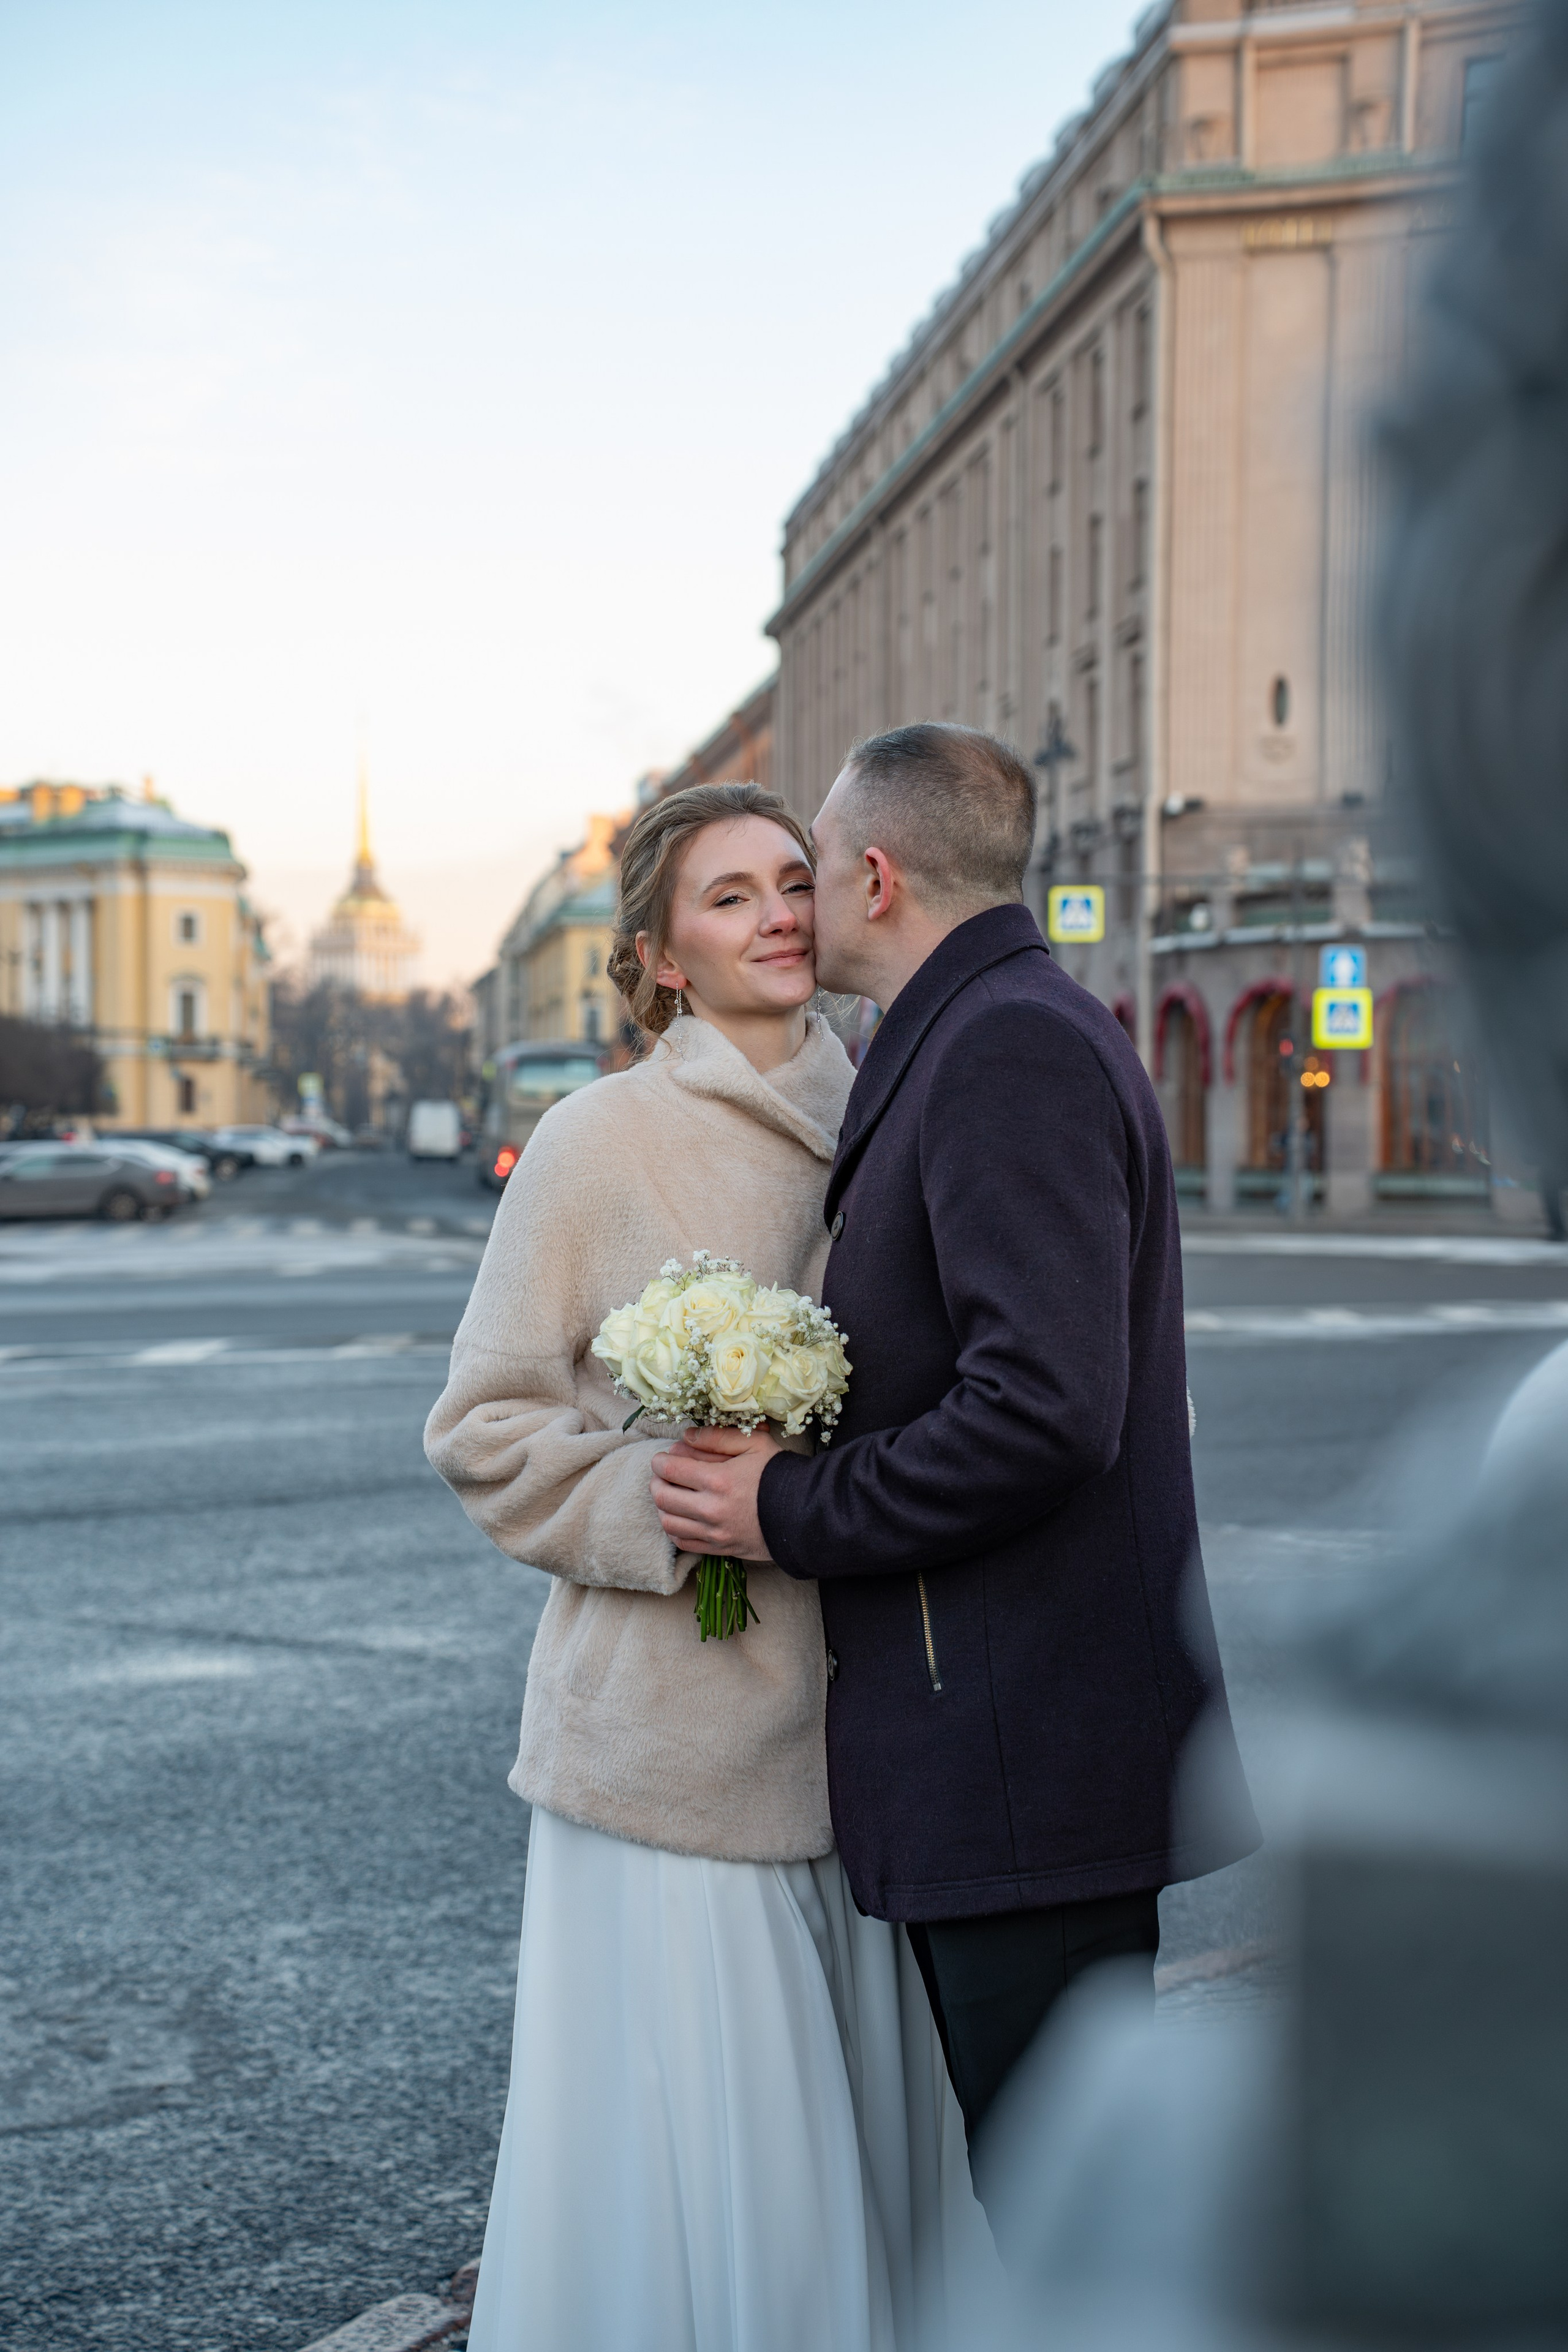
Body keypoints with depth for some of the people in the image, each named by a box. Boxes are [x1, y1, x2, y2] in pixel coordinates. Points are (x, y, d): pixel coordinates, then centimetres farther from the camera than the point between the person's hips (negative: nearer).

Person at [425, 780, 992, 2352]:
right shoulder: (601, 1143, -7)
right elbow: (484, 1427, -4)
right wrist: (673, 1513, -16)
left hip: (855, 1706, 5)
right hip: (677, 1720, -5)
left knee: (865, 2118, 13)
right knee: (692, 2146, 2)